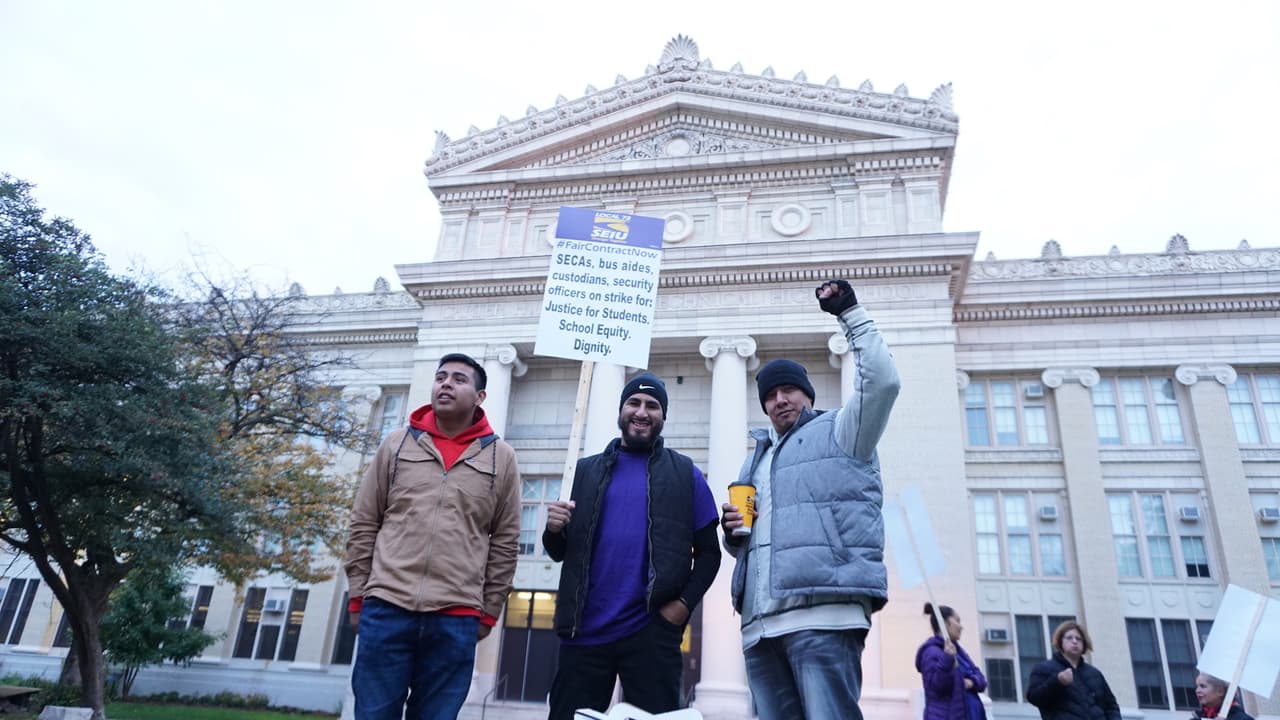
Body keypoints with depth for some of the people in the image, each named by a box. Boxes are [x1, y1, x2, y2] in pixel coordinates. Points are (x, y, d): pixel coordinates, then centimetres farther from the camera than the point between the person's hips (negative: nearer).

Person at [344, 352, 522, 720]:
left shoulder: (501, 458, 5)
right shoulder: (397, 444, 8)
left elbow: (505, 543, 7)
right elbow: (364, 525, 10)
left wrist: (488, 612, 5)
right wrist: (359, 597, 6)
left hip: (456, 619, -1)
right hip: (386, 608, 1)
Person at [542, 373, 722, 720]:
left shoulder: (686, 475, 8)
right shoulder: (586, 471, 13)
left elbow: (708, 551, 6)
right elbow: (559, 553, 14)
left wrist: (684, 603, -9)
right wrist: (554, 530, -8)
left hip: (652, 632, -2)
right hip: (585, 630, 2)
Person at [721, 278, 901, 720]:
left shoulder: (838, 431, 11)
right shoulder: (756, 460, 30)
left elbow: (883, 382, -6)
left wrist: (850, 313, -1)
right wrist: (733, 532, 11)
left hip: (823, 613, -6)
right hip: (760, 624, 7)